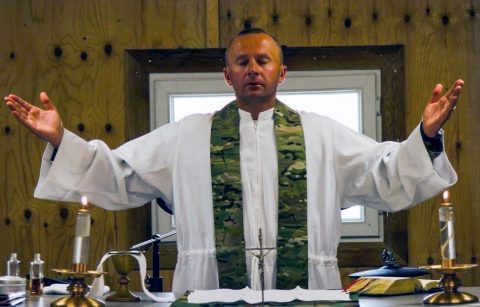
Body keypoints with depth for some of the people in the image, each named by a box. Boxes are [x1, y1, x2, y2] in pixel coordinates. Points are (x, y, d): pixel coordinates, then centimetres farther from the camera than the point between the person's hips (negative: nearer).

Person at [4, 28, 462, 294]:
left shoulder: (322, 136, 11)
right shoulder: (187, 137, 12)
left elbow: (388, 179, 6)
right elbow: (116, 176, 10)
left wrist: (426, 135, -10)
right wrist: (60, 141, -2)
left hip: (304, 296, 0)